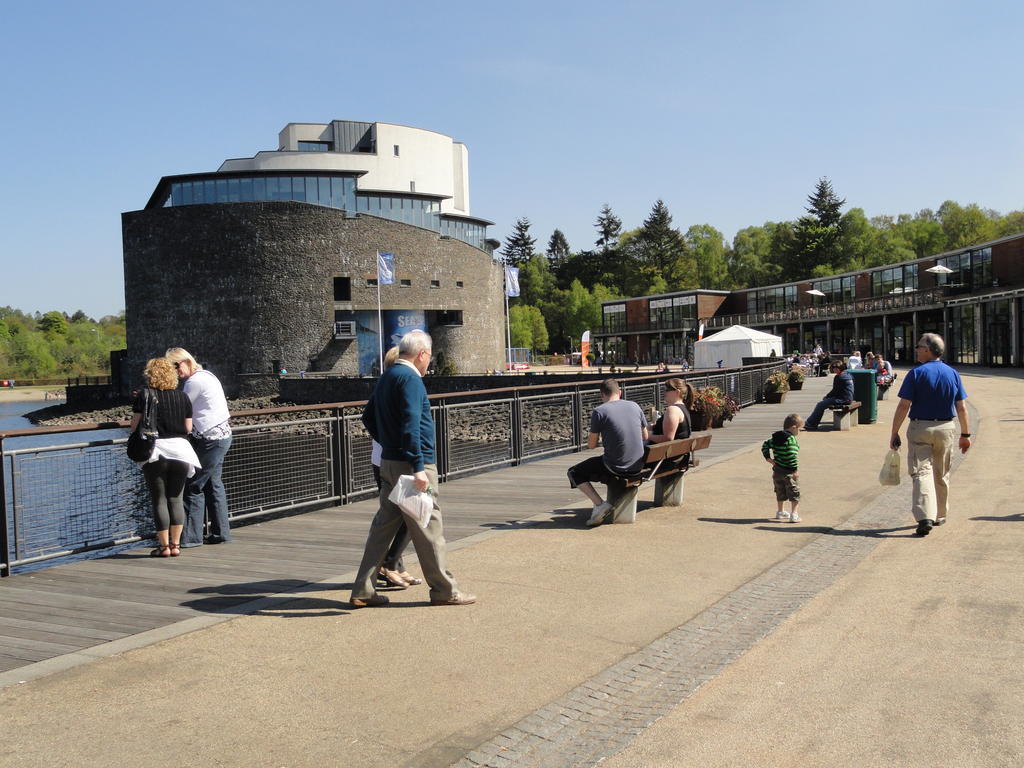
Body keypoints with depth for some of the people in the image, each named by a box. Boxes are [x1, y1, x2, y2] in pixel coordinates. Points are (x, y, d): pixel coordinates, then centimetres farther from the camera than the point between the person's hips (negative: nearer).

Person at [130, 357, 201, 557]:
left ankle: (164, 546, 6)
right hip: (180, 450, 3)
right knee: (176, 499, 10)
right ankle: (176, 545, 11)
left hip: (156, 452, -2)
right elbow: (188, 428, 5)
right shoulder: (182, 397, 5)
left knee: (159, 500, 5)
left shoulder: (143, 396, -3)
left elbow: (135, 425, -3)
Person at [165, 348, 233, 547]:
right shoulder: (205, 375, 15)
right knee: (213, 484, 14)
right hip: (221, 435, 10)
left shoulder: (195, 381, -15)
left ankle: (191, 536, 0)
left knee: (194, 486, -5)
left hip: (211, 439, -10)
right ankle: (221, 533, 20)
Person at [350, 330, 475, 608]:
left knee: (384, 524, 12)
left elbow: (368, 418, 24)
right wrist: (418, 467, -27)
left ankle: (363, 590, 14)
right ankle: (443, 590, 11)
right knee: (429, 527, 1)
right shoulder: (410, 379, -14)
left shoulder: (386, 377, 15)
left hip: (389, 462, 9)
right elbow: (410, 425, -24)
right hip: (412, 464, -9)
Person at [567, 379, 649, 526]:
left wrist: (590, 436, 15)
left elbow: (591, 445, -5)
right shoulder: (634, 406, 6)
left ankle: (600, 504, -6)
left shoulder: (599, 412, -10)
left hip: (615, 467, -6)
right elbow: (645, 437, 15)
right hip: (637, 466, 6)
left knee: (574, 473, 12)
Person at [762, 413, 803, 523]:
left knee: (780, 493, 22)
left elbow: (765, 445, 14)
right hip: (789, 472, -8)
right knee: (795, 494, 2)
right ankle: (794, 514, -4)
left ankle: (780, 512, 33)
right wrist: (795, 469, -22)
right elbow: (791, 455, -26)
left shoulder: (776, 437, 7)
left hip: (777, 471, 8)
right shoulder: (791, 439, -18)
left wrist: (768, 458, 9)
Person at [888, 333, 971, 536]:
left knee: (921, 472, -4)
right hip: (946, 429, 4)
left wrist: (894, 433, -7)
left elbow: (904, 406, -13)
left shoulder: (916, 374, -10)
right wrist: (965, 434, 12)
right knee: (941, 475, 16)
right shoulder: (953, 374, 3)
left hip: (920, 429, -4)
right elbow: (962, 408, 4)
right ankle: (939, 516, 28)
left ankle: (925, 516, -19)